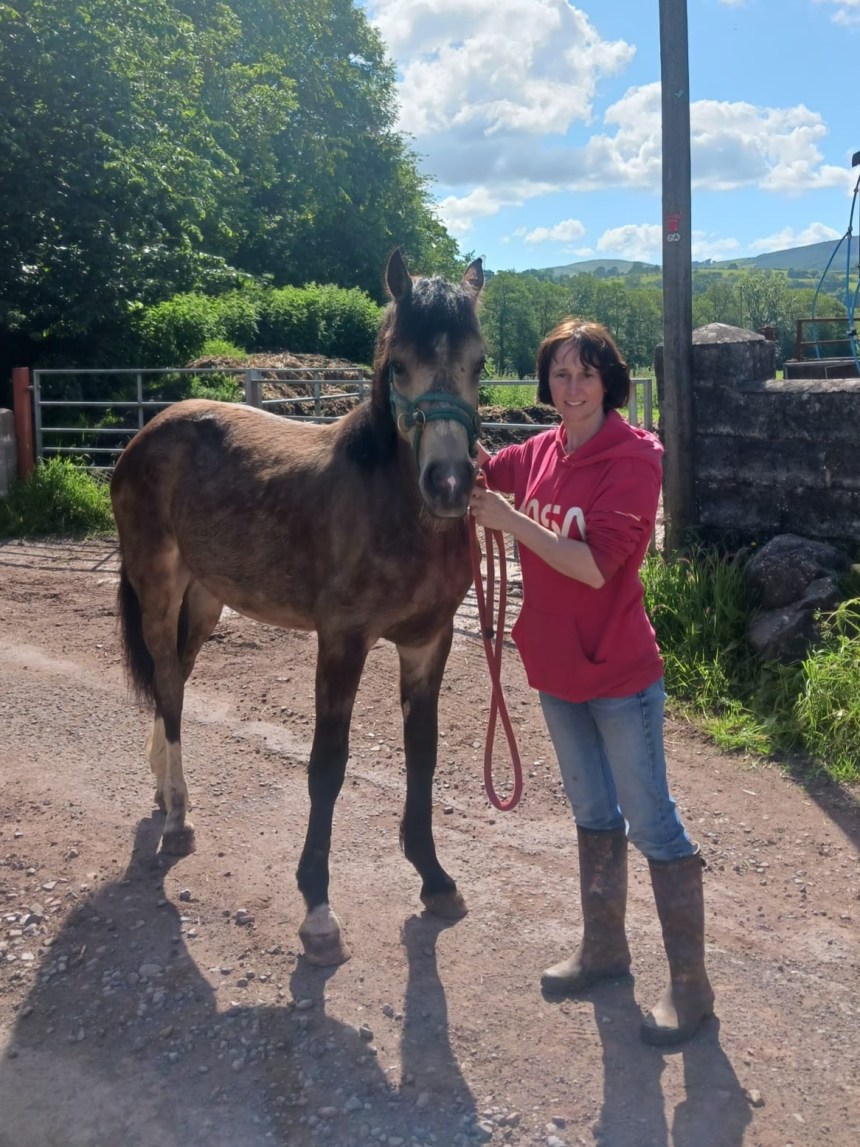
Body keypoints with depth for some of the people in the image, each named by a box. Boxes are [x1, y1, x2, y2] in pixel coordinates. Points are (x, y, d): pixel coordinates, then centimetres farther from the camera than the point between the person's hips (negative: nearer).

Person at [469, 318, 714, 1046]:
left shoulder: (633, 459, -17)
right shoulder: (541, 454, 2)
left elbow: (596, 566, -25)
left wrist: (512, 521, -29)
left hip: (619, 674, -7)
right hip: (557, 667, 7)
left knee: (652, 823, 2)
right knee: (593, 814, 20)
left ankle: (691, 985, 16)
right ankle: (604, 948, 37)